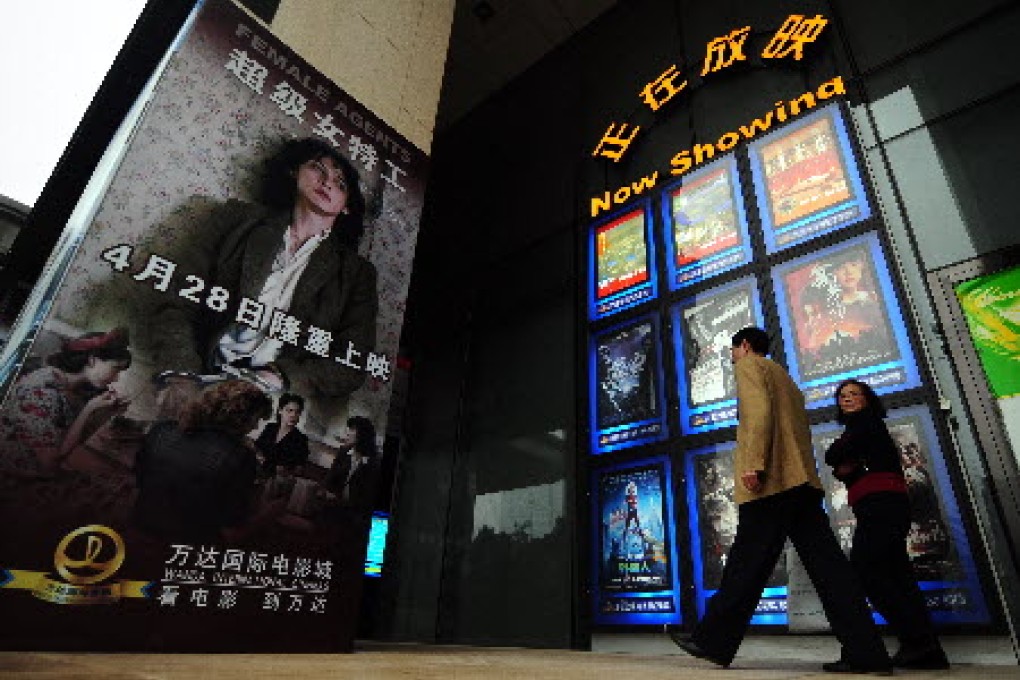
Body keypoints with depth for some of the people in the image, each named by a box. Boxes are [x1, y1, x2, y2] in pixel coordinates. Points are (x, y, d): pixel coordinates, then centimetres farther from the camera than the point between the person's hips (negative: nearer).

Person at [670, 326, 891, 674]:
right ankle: (866, 653, 2)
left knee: (746, 564, -4)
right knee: (827, 566, 5)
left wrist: (753, 462, -23)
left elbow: (759, 410, -15)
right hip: (803, 481, 9)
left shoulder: (749, 365, 3)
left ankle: (712, 642, 5)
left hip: (770, 481, -9)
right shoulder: (784, 376, 29)